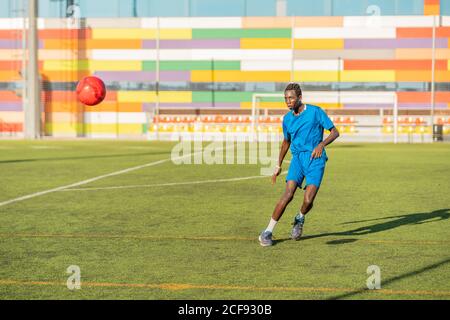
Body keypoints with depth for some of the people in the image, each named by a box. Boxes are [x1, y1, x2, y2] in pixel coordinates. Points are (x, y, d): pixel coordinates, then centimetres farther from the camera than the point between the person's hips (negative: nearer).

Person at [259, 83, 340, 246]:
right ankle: (267, 232, -12)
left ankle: (300, 219, 20)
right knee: (288, 195, -18)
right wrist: (278, 166, 25)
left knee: (308, 201, -16)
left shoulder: (315, 112, -4)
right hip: (297, 158, 3)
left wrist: (321, 144, -21)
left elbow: (334, 132, -3)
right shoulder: (287, 119, 9)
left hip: (316, 160, -3)